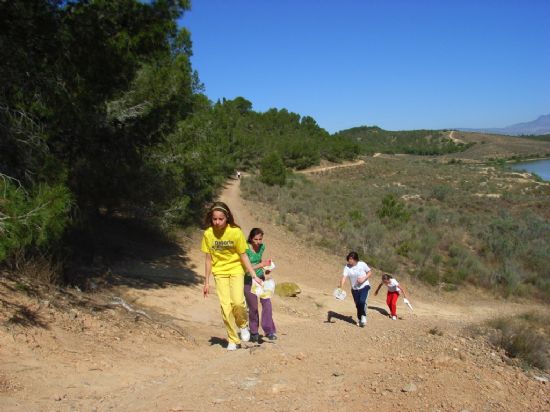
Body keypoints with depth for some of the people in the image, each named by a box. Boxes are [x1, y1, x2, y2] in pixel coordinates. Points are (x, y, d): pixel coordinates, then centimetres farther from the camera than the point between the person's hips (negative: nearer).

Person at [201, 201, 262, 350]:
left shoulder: (236, 232, -16)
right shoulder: (208, 234, -11)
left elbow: (243, 256, -7)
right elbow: (208, 259, -1)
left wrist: (254, 276, -7)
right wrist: (206, 282, 2)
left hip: (236, 270, -1)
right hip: (220, 272, 2)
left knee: (238, 302, -19)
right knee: (225, 306, -6)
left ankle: (243, 325, 12)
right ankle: (233, 340, 11)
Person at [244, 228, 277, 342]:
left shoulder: (262, 247, 0)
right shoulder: (246, 249, -18)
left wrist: (266, 271, 4)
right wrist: (260, 265, -30)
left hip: (260, 277, 4)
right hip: (248, 280, -4)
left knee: (266, 303, -10)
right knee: (253, 307, 3)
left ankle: (269, 331, -4)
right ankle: (254, 333, 22)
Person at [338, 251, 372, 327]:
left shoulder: (362, 264, -12)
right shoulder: (347, 267, -11)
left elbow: (370, 272, -1)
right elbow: (344, 277, -21)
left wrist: (364, 279, -18)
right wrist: (341, 288, -36)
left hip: (364, 286, -3)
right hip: (355, 289, 3)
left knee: (362, 301, -23)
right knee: (357, 304, 7)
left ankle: (363, 317, -4)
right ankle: (360, 320, 26)